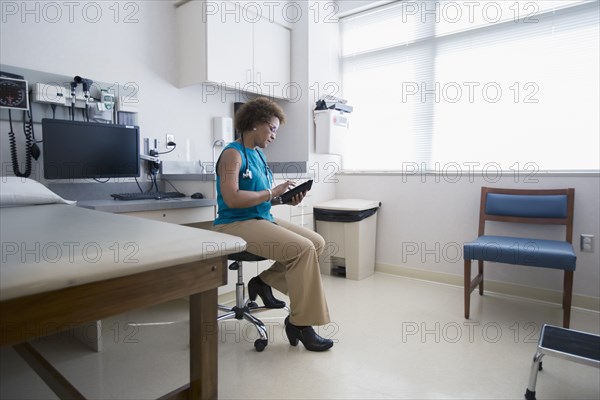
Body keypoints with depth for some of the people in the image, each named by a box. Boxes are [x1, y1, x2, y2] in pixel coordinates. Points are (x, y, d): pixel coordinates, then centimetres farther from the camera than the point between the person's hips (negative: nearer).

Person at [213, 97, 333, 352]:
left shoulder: (258, 154, 15)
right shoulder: (233, 153, -9)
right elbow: (232, 199, -22)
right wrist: (272, 192, -16)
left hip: (262, 219, 9)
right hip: (236, 224, -9)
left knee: (318, 243, -1)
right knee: (303, 248, -25)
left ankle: (264, 281, 11)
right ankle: (301, 323, -10)